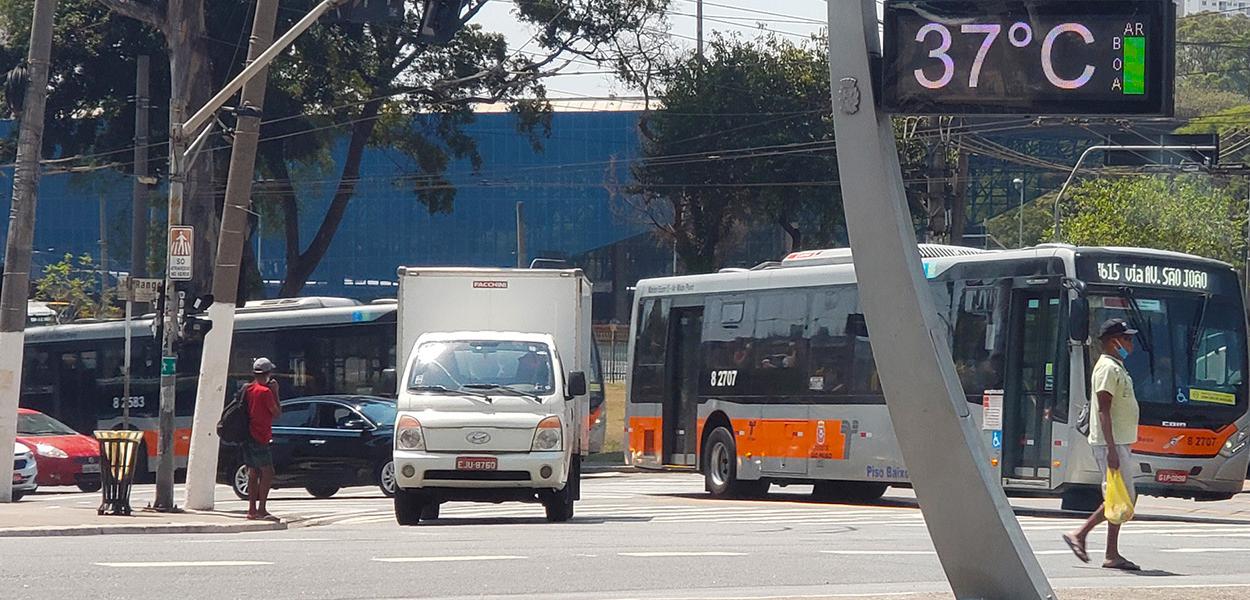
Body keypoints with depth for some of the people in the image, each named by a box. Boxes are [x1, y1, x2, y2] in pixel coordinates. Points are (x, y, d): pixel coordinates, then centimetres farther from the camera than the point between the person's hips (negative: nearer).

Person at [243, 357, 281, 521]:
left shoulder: (247, 389, 10)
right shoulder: (265, 391, -14)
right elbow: (277, 412, -7)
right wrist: (275, 392, 0)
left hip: (248, 438, 9)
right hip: (260, 438, -9)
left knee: (253, 474, 11)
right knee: (268, 473, -8)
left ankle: (252, 510, 11)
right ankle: (261, 510, -13)